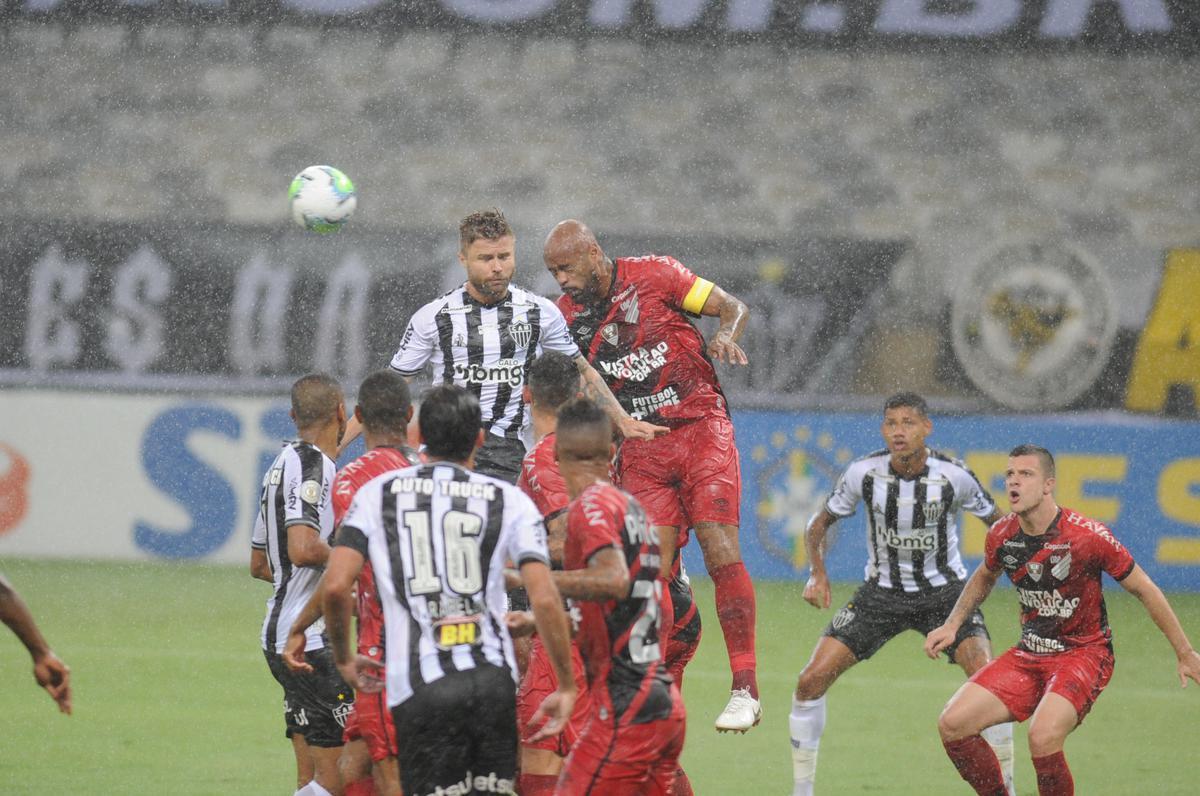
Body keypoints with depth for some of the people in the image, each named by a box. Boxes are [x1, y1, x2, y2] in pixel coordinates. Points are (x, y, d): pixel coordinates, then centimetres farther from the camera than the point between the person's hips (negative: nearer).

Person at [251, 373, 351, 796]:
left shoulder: (283, 464, 17)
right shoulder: (313, 465, -13)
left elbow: (259, 564, 25)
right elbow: (303, 549, -27)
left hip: (281, 636, 10)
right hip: (310, 641, -10)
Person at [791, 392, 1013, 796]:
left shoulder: (954, 476, -16)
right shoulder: (863, 473, -12)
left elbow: (997, 523, 1)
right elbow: (821, 523, 4)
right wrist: (818, 575, -9)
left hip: (944, 591, -2)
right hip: (882, 592, 2)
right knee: (812, 680, -9)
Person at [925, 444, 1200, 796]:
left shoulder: (1087, 536, -18)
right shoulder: (1002, 536, -3)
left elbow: (1144, 590, -6)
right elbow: (984, 578, 23)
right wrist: (951, 625, 12)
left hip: (1084, 653, -6)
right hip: (1028, 656, 6)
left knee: (1042, 737, -32)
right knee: (952, 725, -11)